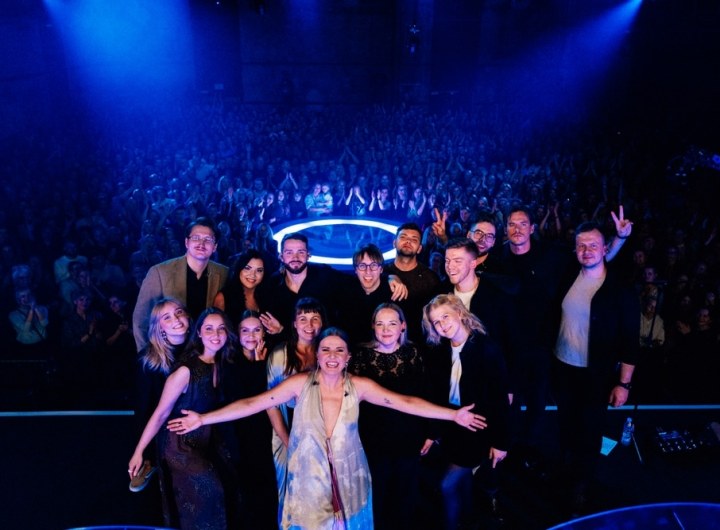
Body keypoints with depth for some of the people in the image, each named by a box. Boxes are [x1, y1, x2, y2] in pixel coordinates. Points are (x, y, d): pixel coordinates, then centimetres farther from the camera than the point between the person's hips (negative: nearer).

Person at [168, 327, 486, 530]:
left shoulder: (359, 386, -9)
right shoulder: (300, 384, -12)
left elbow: (405, 402, -12)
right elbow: (252, 404, -14)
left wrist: (453, 415, -16)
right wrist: (203, 419, -19)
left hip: (348, 483, 1)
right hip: (308, 482, -1)